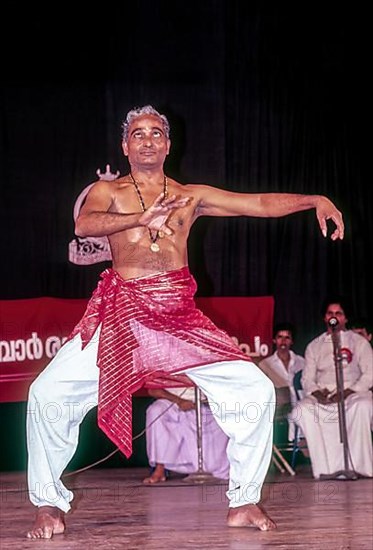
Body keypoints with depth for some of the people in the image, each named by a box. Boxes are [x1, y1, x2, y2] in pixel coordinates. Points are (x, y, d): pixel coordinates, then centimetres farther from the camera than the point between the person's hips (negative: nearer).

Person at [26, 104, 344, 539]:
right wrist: (142, 218, -29)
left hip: (180, 319, 2)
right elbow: (84, 225, -12)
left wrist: (314, 200, -6)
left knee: (256, 390, -9)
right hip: (120, 316, -1)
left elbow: (260, 203, 9)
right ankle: (49, 503, 3)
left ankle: (244, 500, 6)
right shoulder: (107, 192, 10)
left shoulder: (192, 196, 15)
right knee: (48, 393, -16)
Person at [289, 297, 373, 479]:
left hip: (352, 393, -2)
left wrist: (348, 392, -15)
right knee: (301, 411, -31)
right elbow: (307, 378, 13)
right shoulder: (314, 346, 20)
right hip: (322, 396, 2)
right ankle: (327, 467, -31)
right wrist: (317, 393, -11)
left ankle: (358, 465, -32)